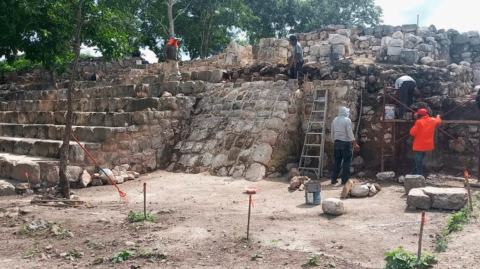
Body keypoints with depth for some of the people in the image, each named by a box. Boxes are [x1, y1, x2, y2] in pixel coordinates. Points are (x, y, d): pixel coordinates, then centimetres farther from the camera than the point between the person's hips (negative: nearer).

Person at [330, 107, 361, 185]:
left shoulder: (334, 120, 10)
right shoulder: (347, 120, -10)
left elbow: (332, 133, 15)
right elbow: (350, 133, -15)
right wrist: (355, 144, -13)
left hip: (336, 143, 6)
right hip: (345, 143, -6)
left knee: (336, 162, 11)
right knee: (347, 162, 2)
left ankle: (334, 179, 12)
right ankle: (344, 180, 1)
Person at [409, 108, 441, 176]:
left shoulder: (419, 122, -18)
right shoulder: (432, 120, 3)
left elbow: (412, 133, -17)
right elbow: (438, 121, 28)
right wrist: (438, 117, 49)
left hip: (419, 146, -7)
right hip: (427, 146, 7)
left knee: (418, 163, -2)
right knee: (419, 162, 19)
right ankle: (414, 174, 27)